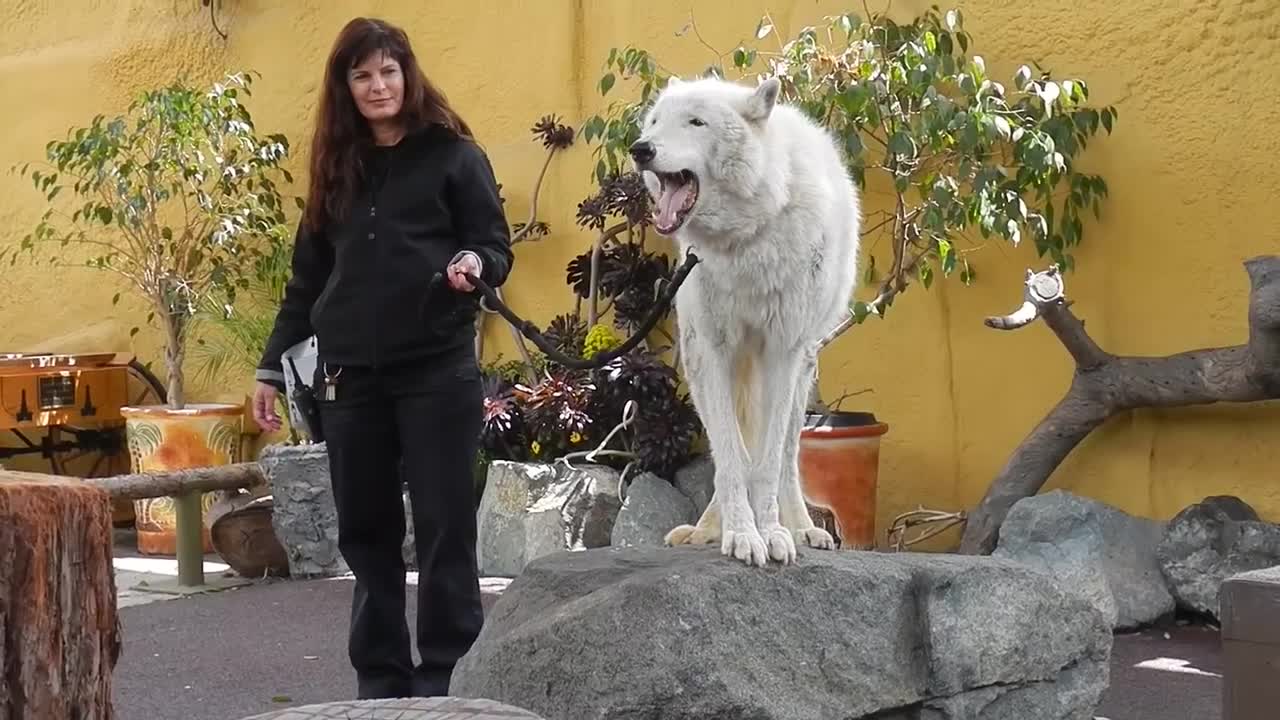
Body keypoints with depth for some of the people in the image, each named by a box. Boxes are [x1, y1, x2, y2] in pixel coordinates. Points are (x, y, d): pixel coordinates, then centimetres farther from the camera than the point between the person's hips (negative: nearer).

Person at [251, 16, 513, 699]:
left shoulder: (454, 155, 1)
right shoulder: (336, 168, 13)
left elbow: (498, 247, 0)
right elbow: (307, 277, 16)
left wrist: (473, 265, -23)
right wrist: (272, 366, 14)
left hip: (437, 370, -4)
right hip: (349, 376, 4)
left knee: (443, 527, 0)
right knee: (365, 532, 7)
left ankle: (447, 677, 8)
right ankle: (380, 679, 16)